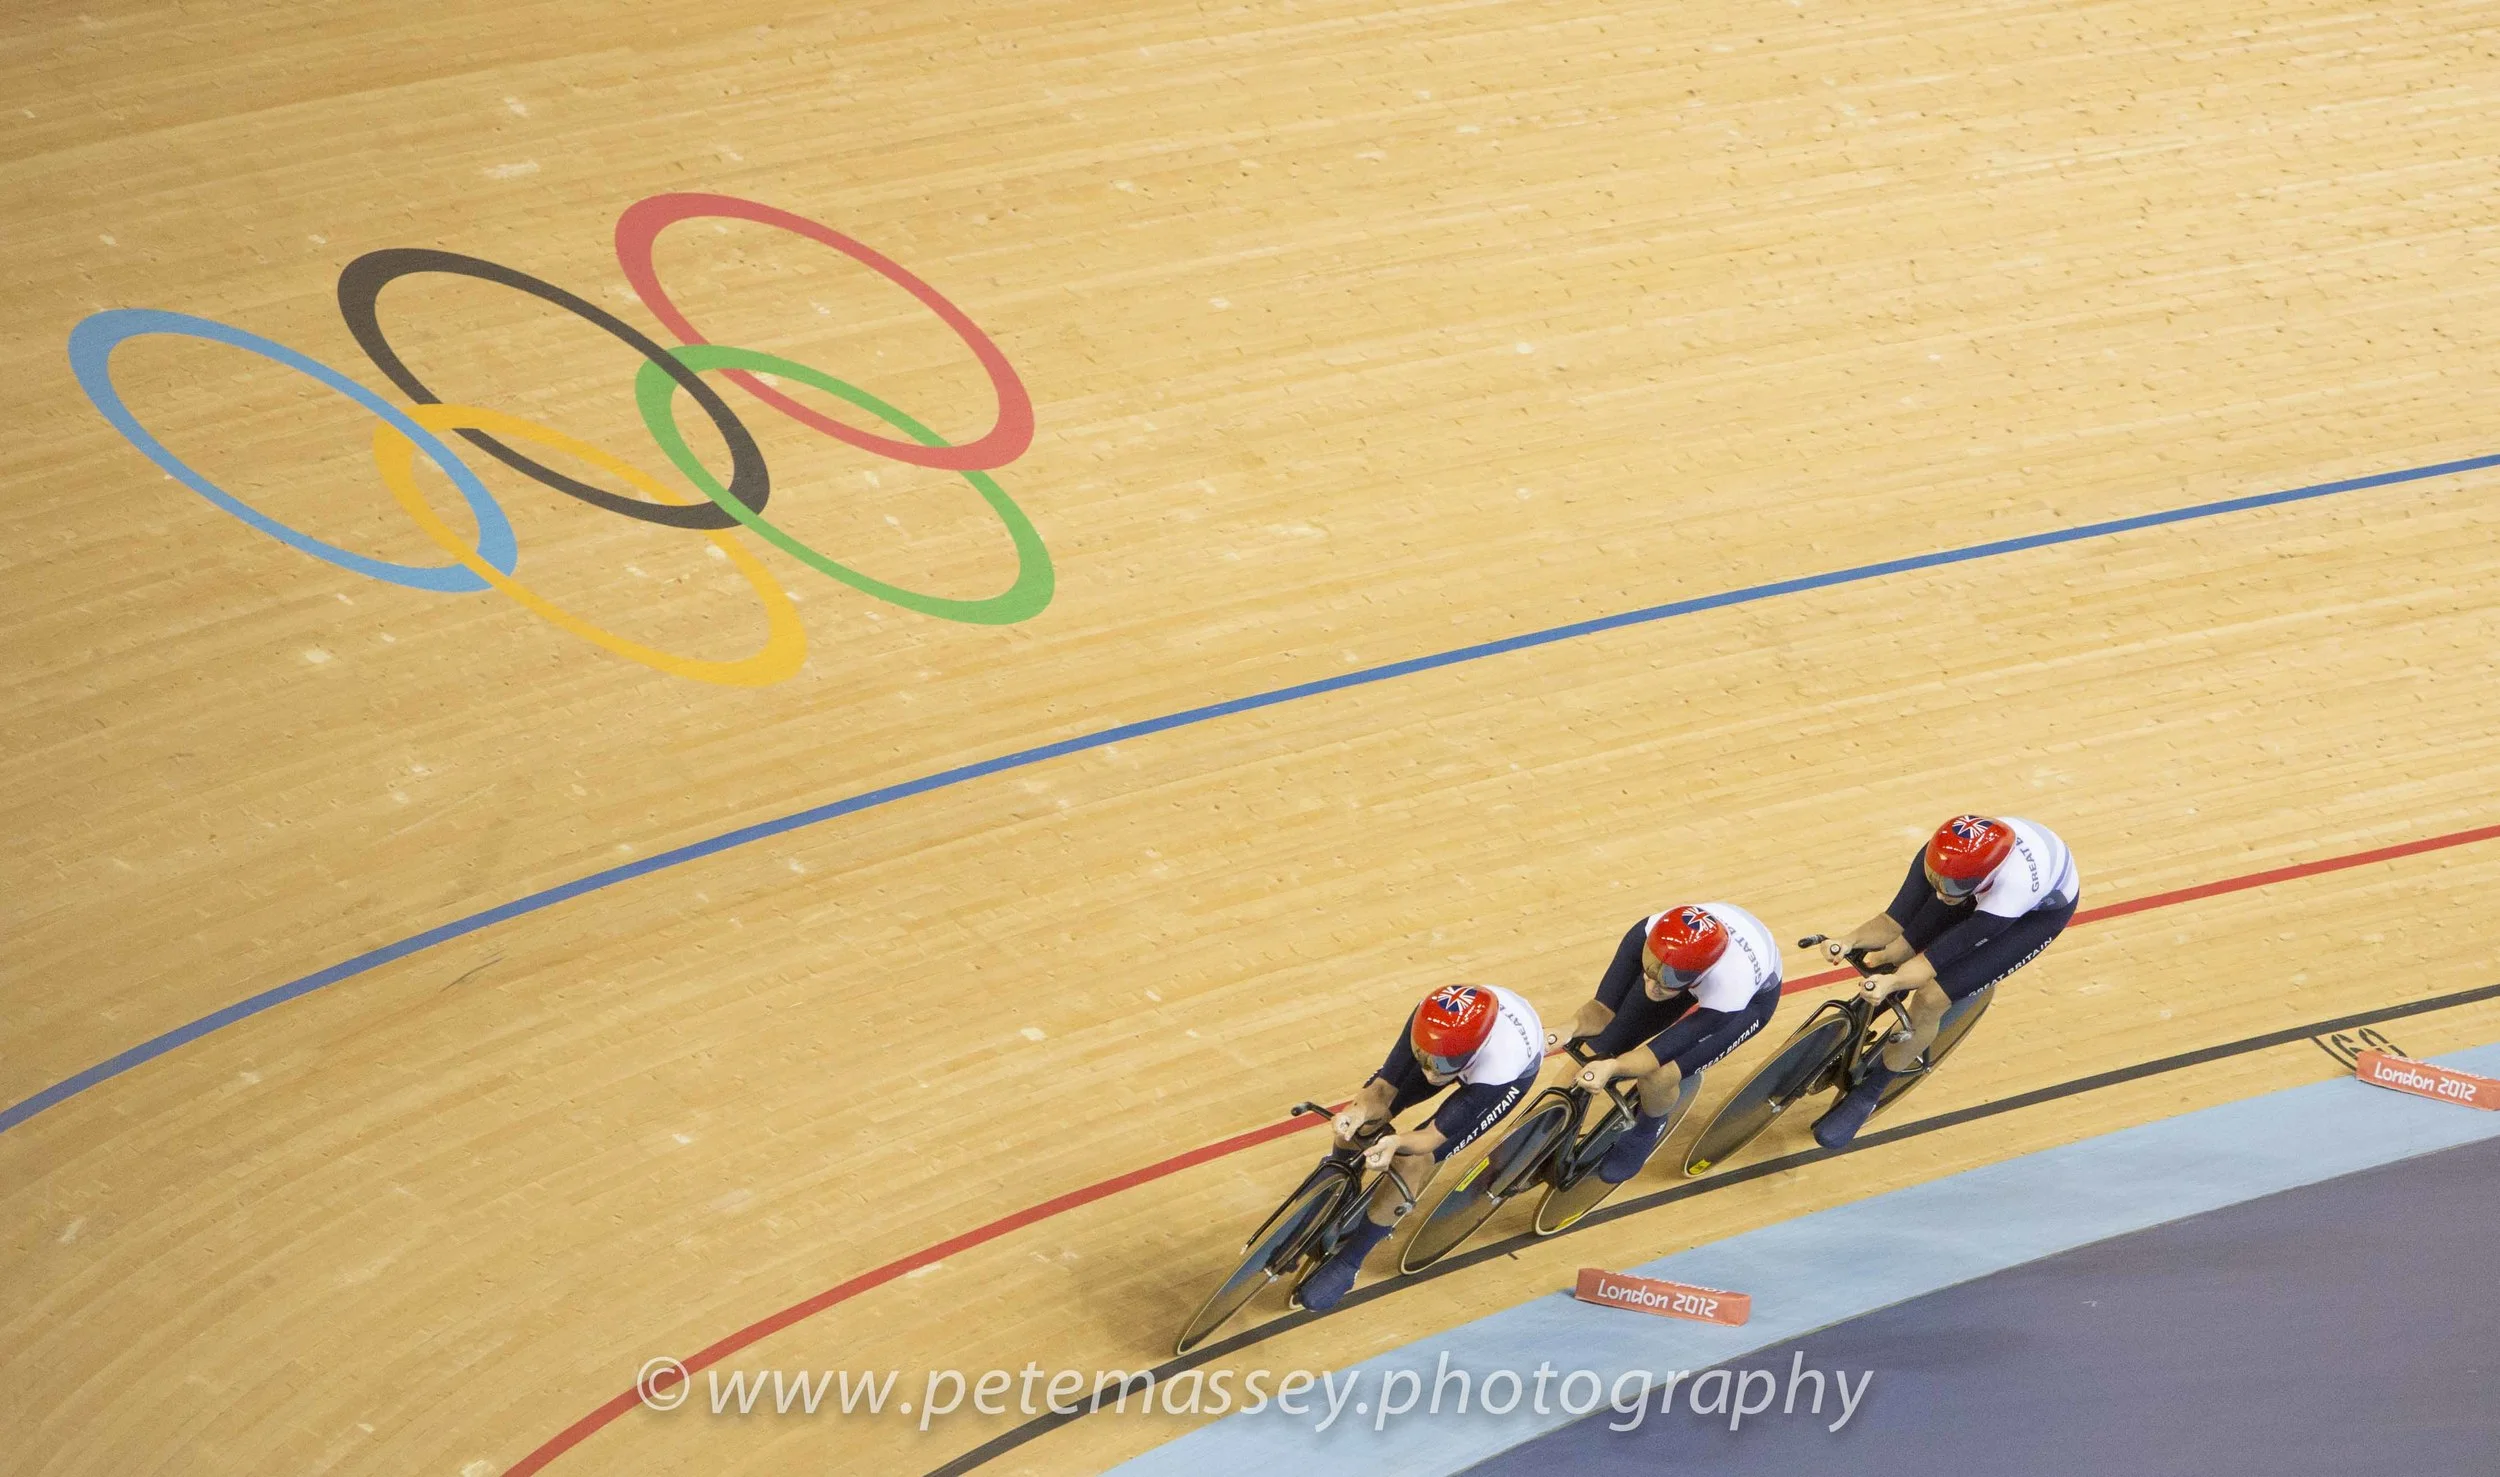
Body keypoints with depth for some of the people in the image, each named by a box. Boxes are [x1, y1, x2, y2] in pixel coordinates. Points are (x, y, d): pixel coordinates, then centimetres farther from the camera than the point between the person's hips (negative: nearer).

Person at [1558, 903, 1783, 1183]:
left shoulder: (1729, 995, -46)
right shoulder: (1648, 935, -38)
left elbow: (1661, 1051, -36)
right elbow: (1605, 1007, -30)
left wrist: (1611, 1066, -55)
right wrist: (1572, 1028, -52)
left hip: (1754, 994, -4)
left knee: (1658, 1077, -19)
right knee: (1593, 1049, -5)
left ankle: (1648, 1129, 16)